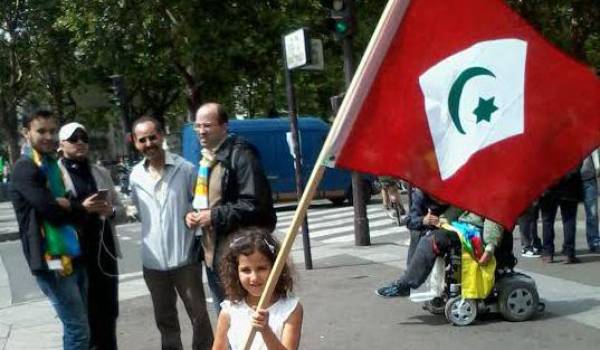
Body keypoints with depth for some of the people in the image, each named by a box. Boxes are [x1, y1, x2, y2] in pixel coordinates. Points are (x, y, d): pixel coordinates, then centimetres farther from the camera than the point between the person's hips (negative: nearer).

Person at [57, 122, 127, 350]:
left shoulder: (102, 173, 14)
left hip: (105, 253, 5)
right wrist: (81, 209, -22)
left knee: (109, 313, 10)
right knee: (84, 317, 2)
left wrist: (111, 211, -8)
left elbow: (122, 213, 13)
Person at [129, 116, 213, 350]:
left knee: (199, 316, 6)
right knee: (164, 320, 18)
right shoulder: (135, 176, 5)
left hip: (185, 258, -4)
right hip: (153, 262, 4)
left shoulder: (185, 168, -7)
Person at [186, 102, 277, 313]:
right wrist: (191, 214, 6)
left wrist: (215, 216, -19)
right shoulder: (205, 157, 15)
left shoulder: (241, 155, -14)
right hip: (212, 255, 9)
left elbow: (254, 205, -21)